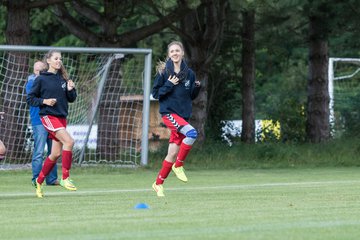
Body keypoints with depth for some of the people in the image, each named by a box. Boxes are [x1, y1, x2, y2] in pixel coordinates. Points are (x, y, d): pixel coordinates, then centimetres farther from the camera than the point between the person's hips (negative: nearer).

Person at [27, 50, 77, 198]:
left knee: (56, 154, 6)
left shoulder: (63, 78, 10)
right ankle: (65, 178, -18)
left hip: (61, 117, 6)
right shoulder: (41, 79, -4)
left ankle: (39, 182, 21)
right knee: (69, 141, -24)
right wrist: (44, 101, -15)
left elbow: (71, 99, 15)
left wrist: (71, 90, -5)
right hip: (48, 116, -6)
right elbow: (29, 98, -1)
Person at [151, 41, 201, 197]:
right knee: (192, 133, -29)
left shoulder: (189, 73, 8)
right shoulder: (163, 72, -3)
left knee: (173, 153, 3)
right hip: (168, 112, -5)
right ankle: (178, 165, -14)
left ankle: (158, 183, 17)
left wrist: (196, 88, -5)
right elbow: (155, 93, -2)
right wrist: (169, 85, -16)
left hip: (183, 115, 5)